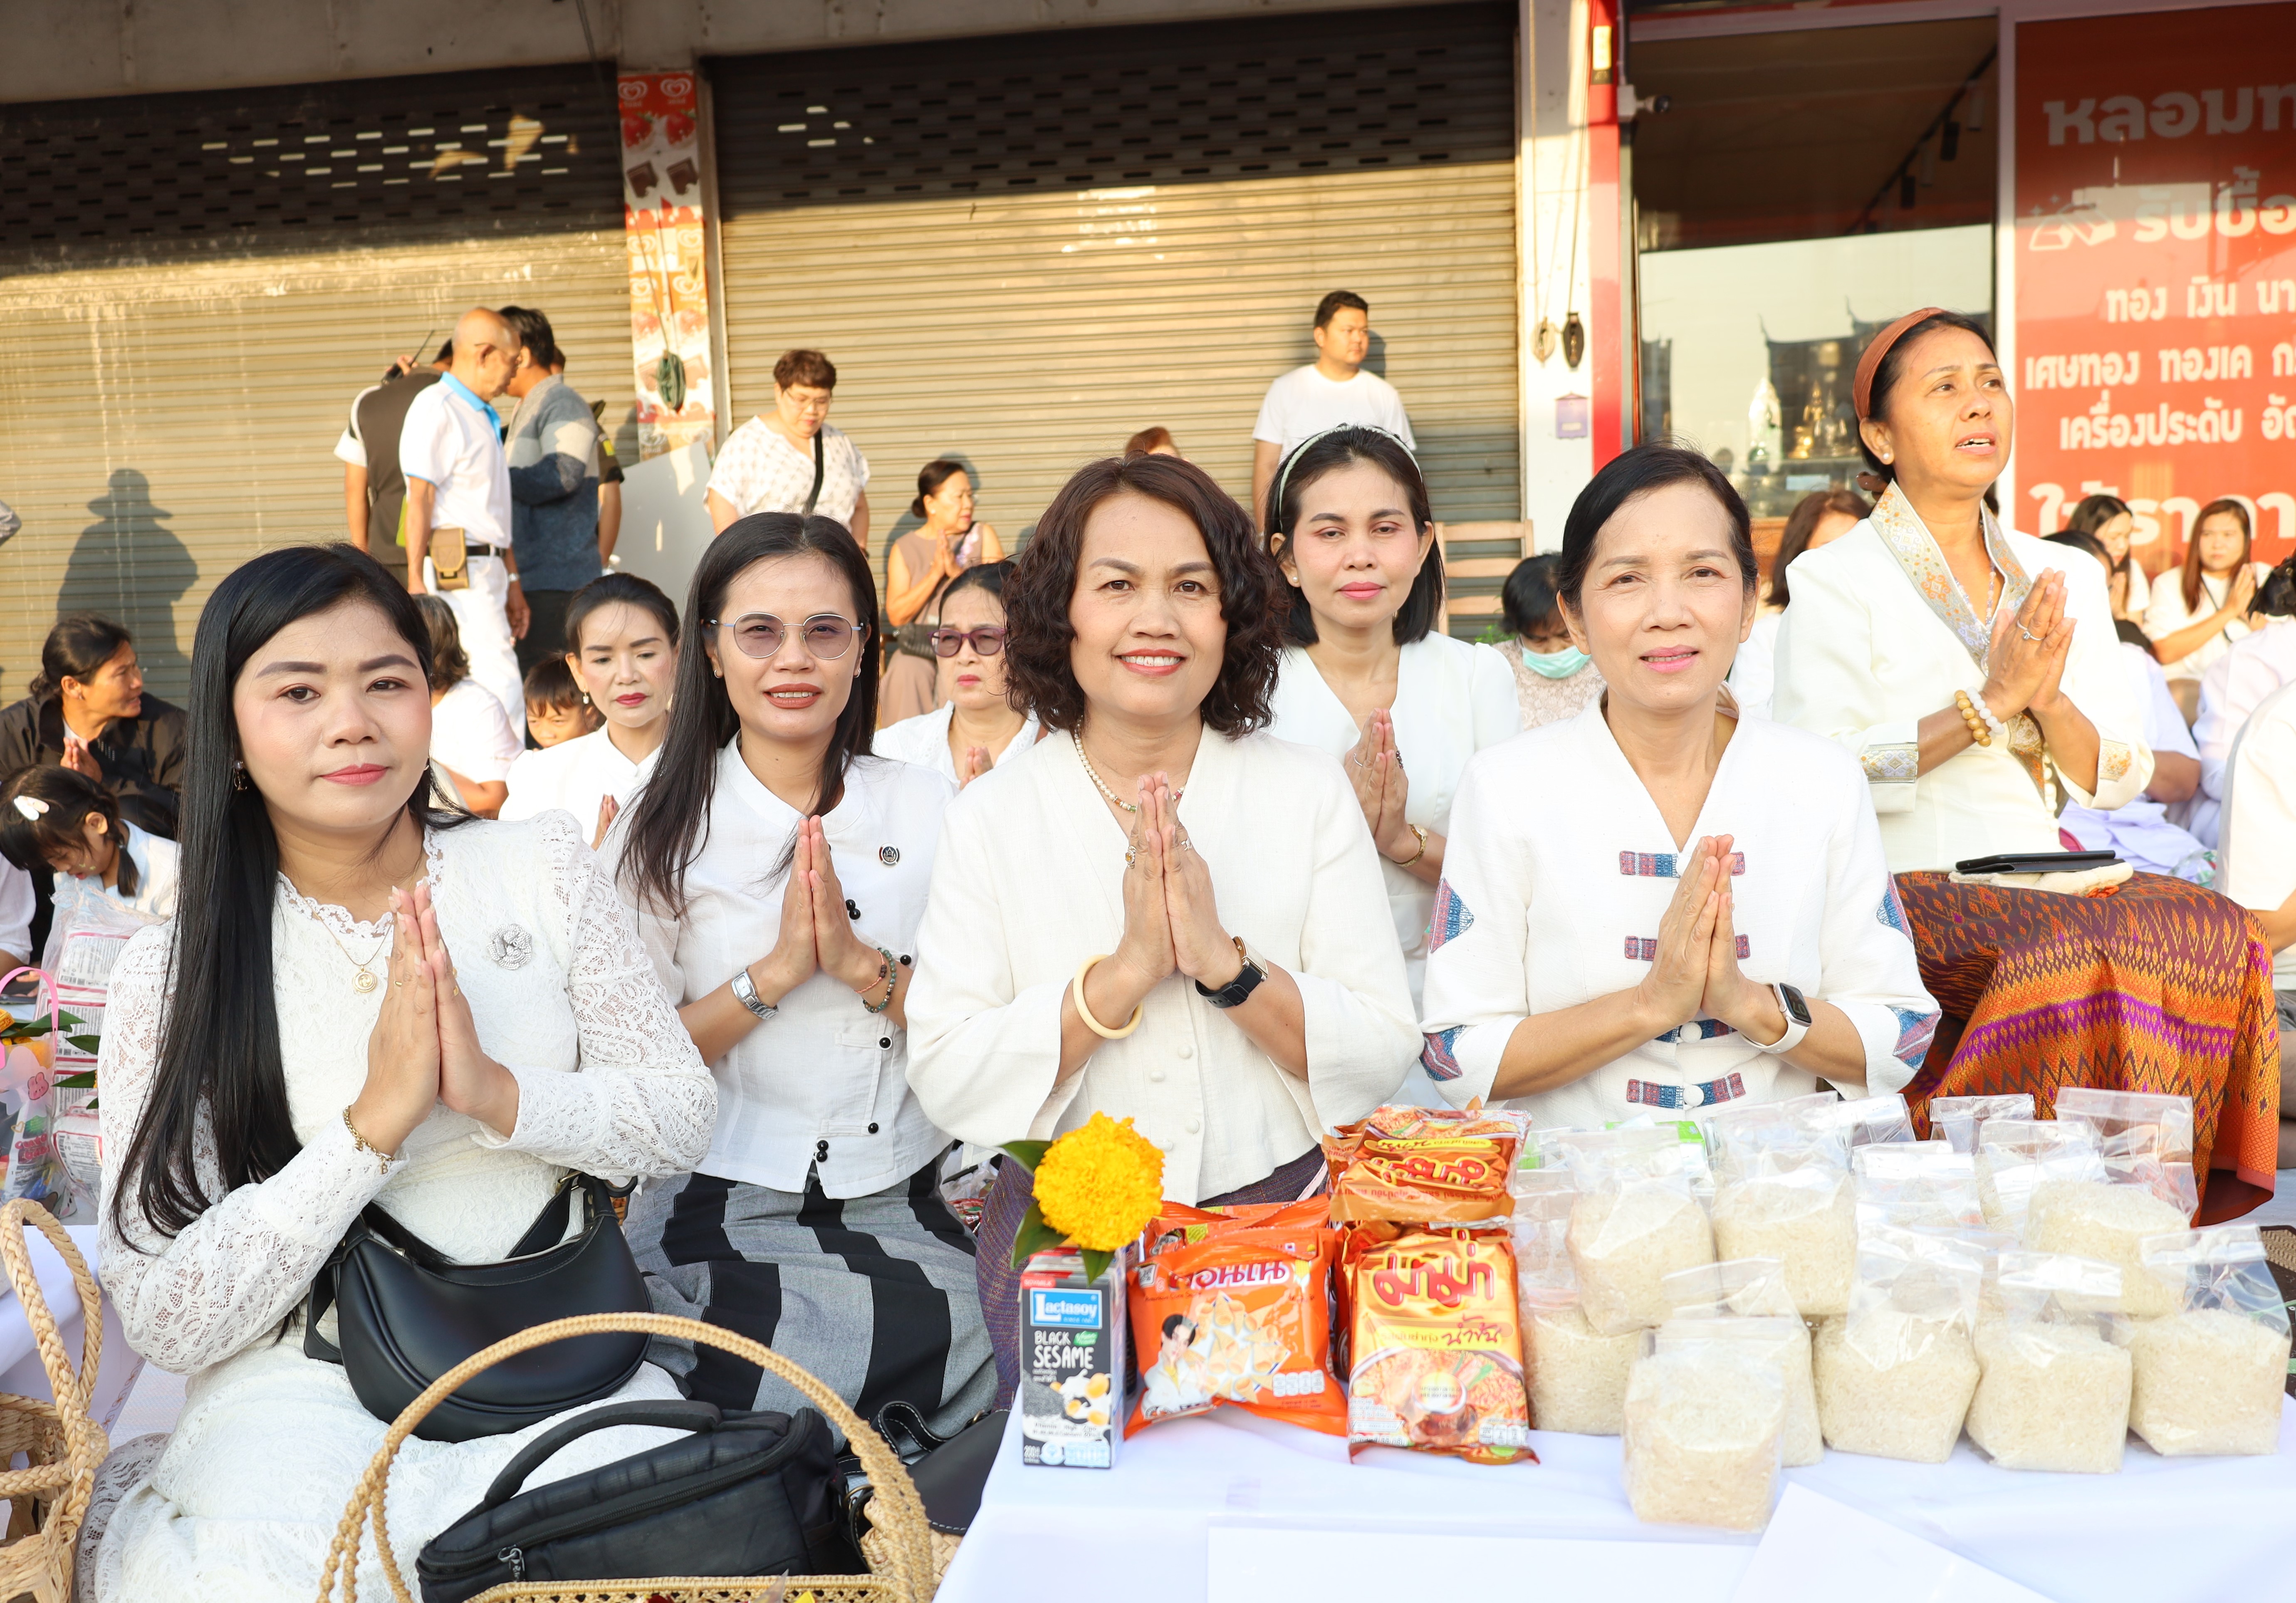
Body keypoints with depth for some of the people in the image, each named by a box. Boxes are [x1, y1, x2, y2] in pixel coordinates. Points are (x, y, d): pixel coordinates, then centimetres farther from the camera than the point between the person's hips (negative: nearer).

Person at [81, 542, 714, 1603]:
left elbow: (685, 1115, 1)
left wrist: (501, 1096, -18)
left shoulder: (541, 869, 3)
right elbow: (162, 1319, -9)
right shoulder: (173, 976, -4)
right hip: (308, 1389, -1)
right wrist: (373, 1123, -19)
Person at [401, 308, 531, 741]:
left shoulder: (482, 415, 21)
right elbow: (420, 500, -14)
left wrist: (512, 580, 22)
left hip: (487, 571, 9)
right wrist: (416, 584, -19)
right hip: (458, 572, -9)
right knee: (503, 690, -14)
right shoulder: (436, 408, -8)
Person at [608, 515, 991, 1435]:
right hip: (724, 1215, -2)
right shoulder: (666, 830, 1)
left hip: (902, 1212, 3)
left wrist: (864, 963, -13)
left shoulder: (924, 808, 5)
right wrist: (776, 971, -14)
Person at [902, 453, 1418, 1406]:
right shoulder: (990, 820, -2)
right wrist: (1125, 970, -21)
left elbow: (1383, 1057, -6)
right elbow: (944, 1082, -10)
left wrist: (1222, 960, -21)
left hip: (1281, 1220, 1)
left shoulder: (1309, 793, -1)